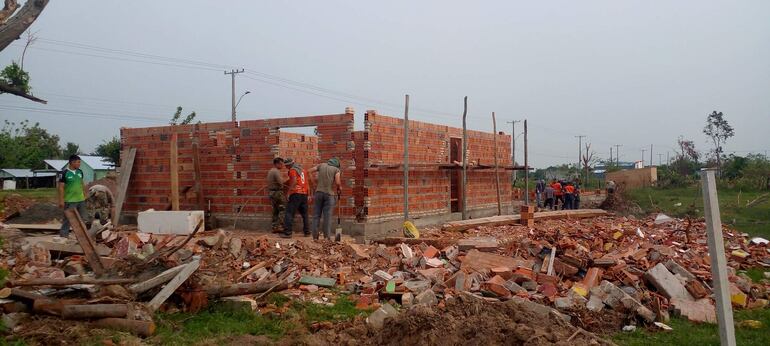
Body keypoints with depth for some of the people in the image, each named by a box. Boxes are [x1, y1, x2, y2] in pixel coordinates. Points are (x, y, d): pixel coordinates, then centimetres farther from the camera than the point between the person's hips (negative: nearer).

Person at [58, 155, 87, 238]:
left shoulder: (80, 172, 5)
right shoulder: (64, 173, -13)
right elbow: (61, 187, -12)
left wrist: (85, 195, 14)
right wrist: (61, 200, -15)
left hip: (81, 200, 6)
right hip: (70, 201, -6)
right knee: (68, 219, 0)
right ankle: (63, 235, 8)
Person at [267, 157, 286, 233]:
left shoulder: (270, 171, 18)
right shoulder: (276, 171, -13)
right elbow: (280, 182, -23)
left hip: (270, 192, 10)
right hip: (277, 192, -10)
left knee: (275, 211, 12)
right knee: (283, 210, -6)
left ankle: (274, 227, 10)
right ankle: (280, 226, -12)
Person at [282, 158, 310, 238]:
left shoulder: (292, 170, -4)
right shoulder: (301, 170, 20)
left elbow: (294, 181, -18)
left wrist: (289, 190, -18)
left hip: (296, 193, -8)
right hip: (304, 194, 8)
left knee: (289, 213, -6)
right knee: (304, 214, 14)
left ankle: (287, 233, -10)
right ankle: (307, 232, 16)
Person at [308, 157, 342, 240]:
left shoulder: (322, 165, 10)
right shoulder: (336, 169, 1)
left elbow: (310, 171, 9)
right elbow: (337, 182, -11)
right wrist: (339, 189, 8)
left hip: (319, 192, 3)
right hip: (329, 194, -2)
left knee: (316, 215, 6)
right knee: (328, 216, -1)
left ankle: (315, 236, 4)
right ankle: (327, 237, -3)